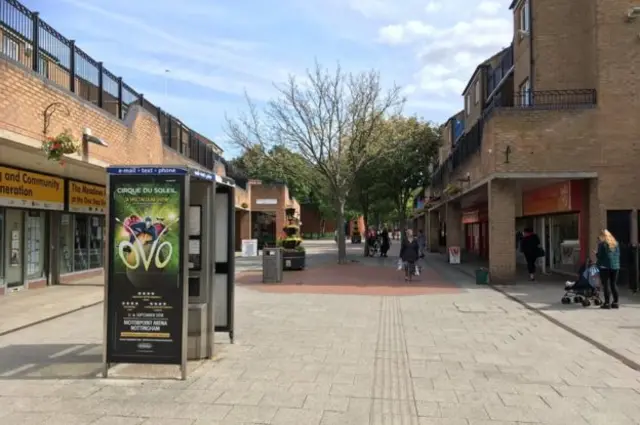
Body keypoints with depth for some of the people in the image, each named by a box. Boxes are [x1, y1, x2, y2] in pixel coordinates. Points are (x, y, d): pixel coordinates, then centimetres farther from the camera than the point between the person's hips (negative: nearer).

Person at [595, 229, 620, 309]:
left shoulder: (602, 244, -9)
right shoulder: (616, 243, 10)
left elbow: (599, 255, -9)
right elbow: (618, 255, 13)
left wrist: (597, 263, 8)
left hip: (605, 266, -6)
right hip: (615, 266, 6)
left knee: (606, 285, -2)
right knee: (614, 284, 12)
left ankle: (607, 303, -2)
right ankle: (615, 302, 14)